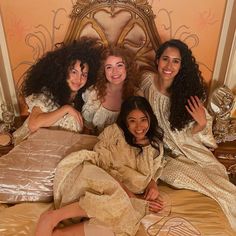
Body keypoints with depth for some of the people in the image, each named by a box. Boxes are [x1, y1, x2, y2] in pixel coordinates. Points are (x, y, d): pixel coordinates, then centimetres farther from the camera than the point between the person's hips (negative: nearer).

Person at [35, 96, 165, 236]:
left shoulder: (156, 145, 11)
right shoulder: (113, 132, -1)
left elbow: (154, 172, 22)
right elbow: (100, 163, -9)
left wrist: (153, 184, -3)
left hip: (127, 198, 3)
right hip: (99, 184, -3)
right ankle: (53, 217, -27)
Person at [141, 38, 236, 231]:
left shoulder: (187, 91, -10)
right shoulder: (147, 82, -9)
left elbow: (188, 135, -4)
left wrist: (201, 124, -26)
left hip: (188, 150, 1)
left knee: (218, 178, -15)